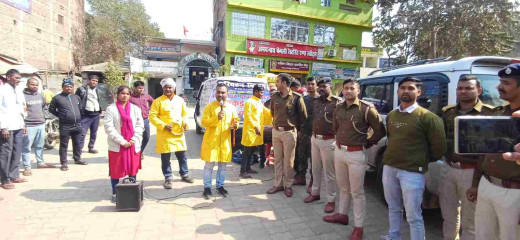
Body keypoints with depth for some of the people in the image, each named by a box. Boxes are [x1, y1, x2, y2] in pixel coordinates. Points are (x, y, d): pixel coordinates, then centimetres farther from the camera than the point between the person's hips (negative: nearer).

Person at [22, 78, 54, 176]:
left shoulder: (40, 96, 12)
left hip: (41, 124, 7)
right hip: (28, 126, -7)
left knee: (40, 146, 19)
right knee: (26, 148, -1)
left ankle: (40, 163, 32)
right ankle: (27, 167, 5)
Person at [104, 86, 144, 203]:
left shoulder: (135, 108, 7)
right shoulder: (111, 109, -3)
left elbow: (140, 125, 5)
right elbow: (109, 127, -9)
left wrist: (133, 140, -8)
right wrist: (122, 141, -13)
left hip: (133, 145, 3)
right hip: (116, 146, -2)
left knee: (133, 170, 9)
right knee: (115, 171, 6)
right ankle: (115, 193, 20)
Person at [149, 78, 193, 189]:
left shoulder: (180, 100, 9)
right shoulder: (158, 101, -4)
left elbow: (184, 114, 18)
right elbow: (152, 116, -7)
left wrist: (185, 123, -1)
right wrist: (164, 126, -17)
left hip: (179, 133, 4)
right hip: (164, 134, -4)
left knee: (182, 155, 12)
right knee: (165, 157, 4)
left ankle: (184, 174, 29)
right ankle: (168, 177, 19)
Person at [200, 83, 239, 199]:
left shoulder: (231, 108, 5)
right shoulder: (210, 106, -4)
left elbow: (235, 121, 12)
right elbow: (203, 122, -9)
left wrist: (235, 125, -12)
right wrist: (216, 118, -23)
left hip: (225, 141, 3)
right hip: (211, 140, -3)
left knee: (222, 166, 12)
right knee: (209, 165, 1)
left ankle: (220, 186, 26)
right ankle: (207, 187, 14)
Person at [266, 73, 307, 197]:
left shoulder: (296, 98, -10)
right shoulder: (274, 96, 5)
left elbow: (303, 116, 0)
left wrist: (295, 127, 9)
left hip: (289, 132, -5)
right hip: (276, 131, 5)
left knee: (288, 161, 4)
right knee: (277, 159, 11)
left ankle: (288, 186, 18)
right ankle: (278, 184, 22)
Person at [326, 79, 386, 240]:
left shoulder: (366, 109, -12)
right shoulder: (339, 108, 6)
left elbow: (380, 131, -6)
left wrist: (367, 143, -3)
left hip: (356, 154, -6)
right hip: (339, 151, 6)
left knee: (357, 192, 3)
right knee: (343, 187, 21)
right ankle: (342, 215, 38)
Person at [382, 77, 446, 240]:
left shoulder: (426, 117, -12)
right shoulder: (391, 115, 8)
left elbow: (439, 146, -8)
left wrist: (423, 160, 4)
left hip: (412, 171, -6)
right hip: (389, 168, 6)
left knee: (413, 216, 3)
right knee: (393, 208, 21)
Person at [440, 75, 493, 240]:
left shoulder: (489, 113, -6)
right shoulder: (447, 112, 9)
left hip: (472, 171, -5)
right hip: (448, 168, 5)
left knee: (470, 221, 8)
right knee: (449, 216, 20)